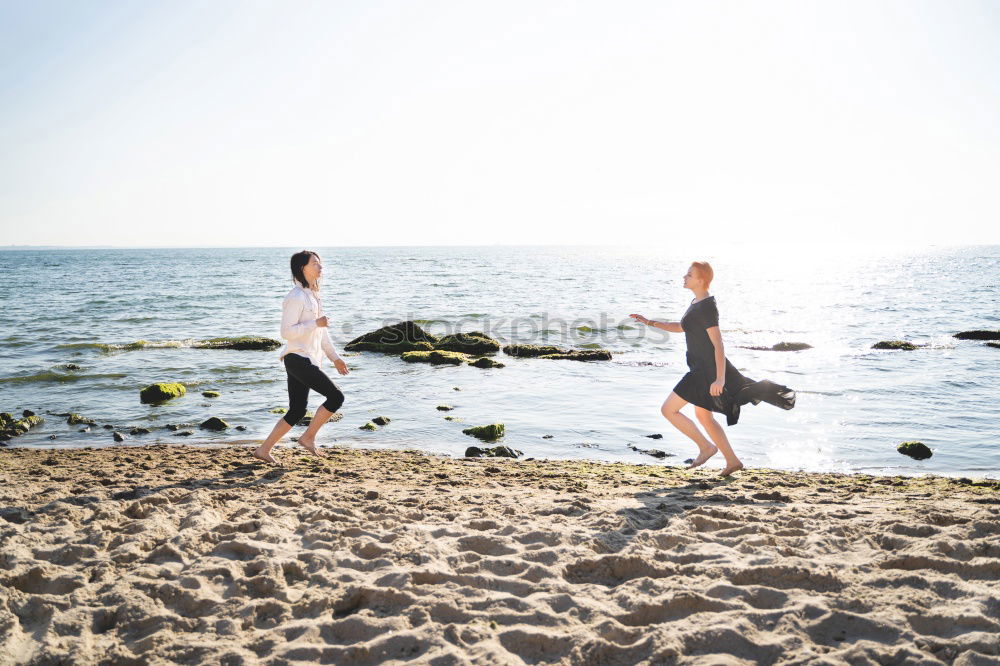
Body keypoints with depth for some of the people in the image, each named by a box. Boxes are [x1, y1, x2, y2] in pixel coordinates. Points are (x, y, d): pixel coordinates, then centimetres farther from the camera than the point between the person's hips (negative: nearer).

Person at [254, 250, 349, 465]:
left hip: (307, 360, 10)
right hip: (298, 359, -10)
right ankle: (308, 437, 3)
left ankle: (264, 450, 16)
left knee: (296, 411, 11)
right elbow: (287, 332, -20)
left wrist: (335, 357, 20)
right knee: (336, 397, -10)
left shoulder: (313, 295, 16)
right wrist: (316, 323, -21)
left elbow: (320, 332, 22)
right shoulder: (296, 297, -14)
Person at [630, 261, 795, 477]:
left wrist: (720, 379, -27)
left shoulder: (707, 308, -21)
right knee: (703, 415, 20)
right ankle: (732, 461, 26)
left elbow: (718, 345, -24)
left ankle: (706, 447, 7)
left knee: (668, 410, -4)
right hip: (703, 368, 10)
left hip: (707, 370, -10)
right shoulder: (698, 302, 10)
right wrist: (650, 322, 17)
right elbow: (681, 327, 23)